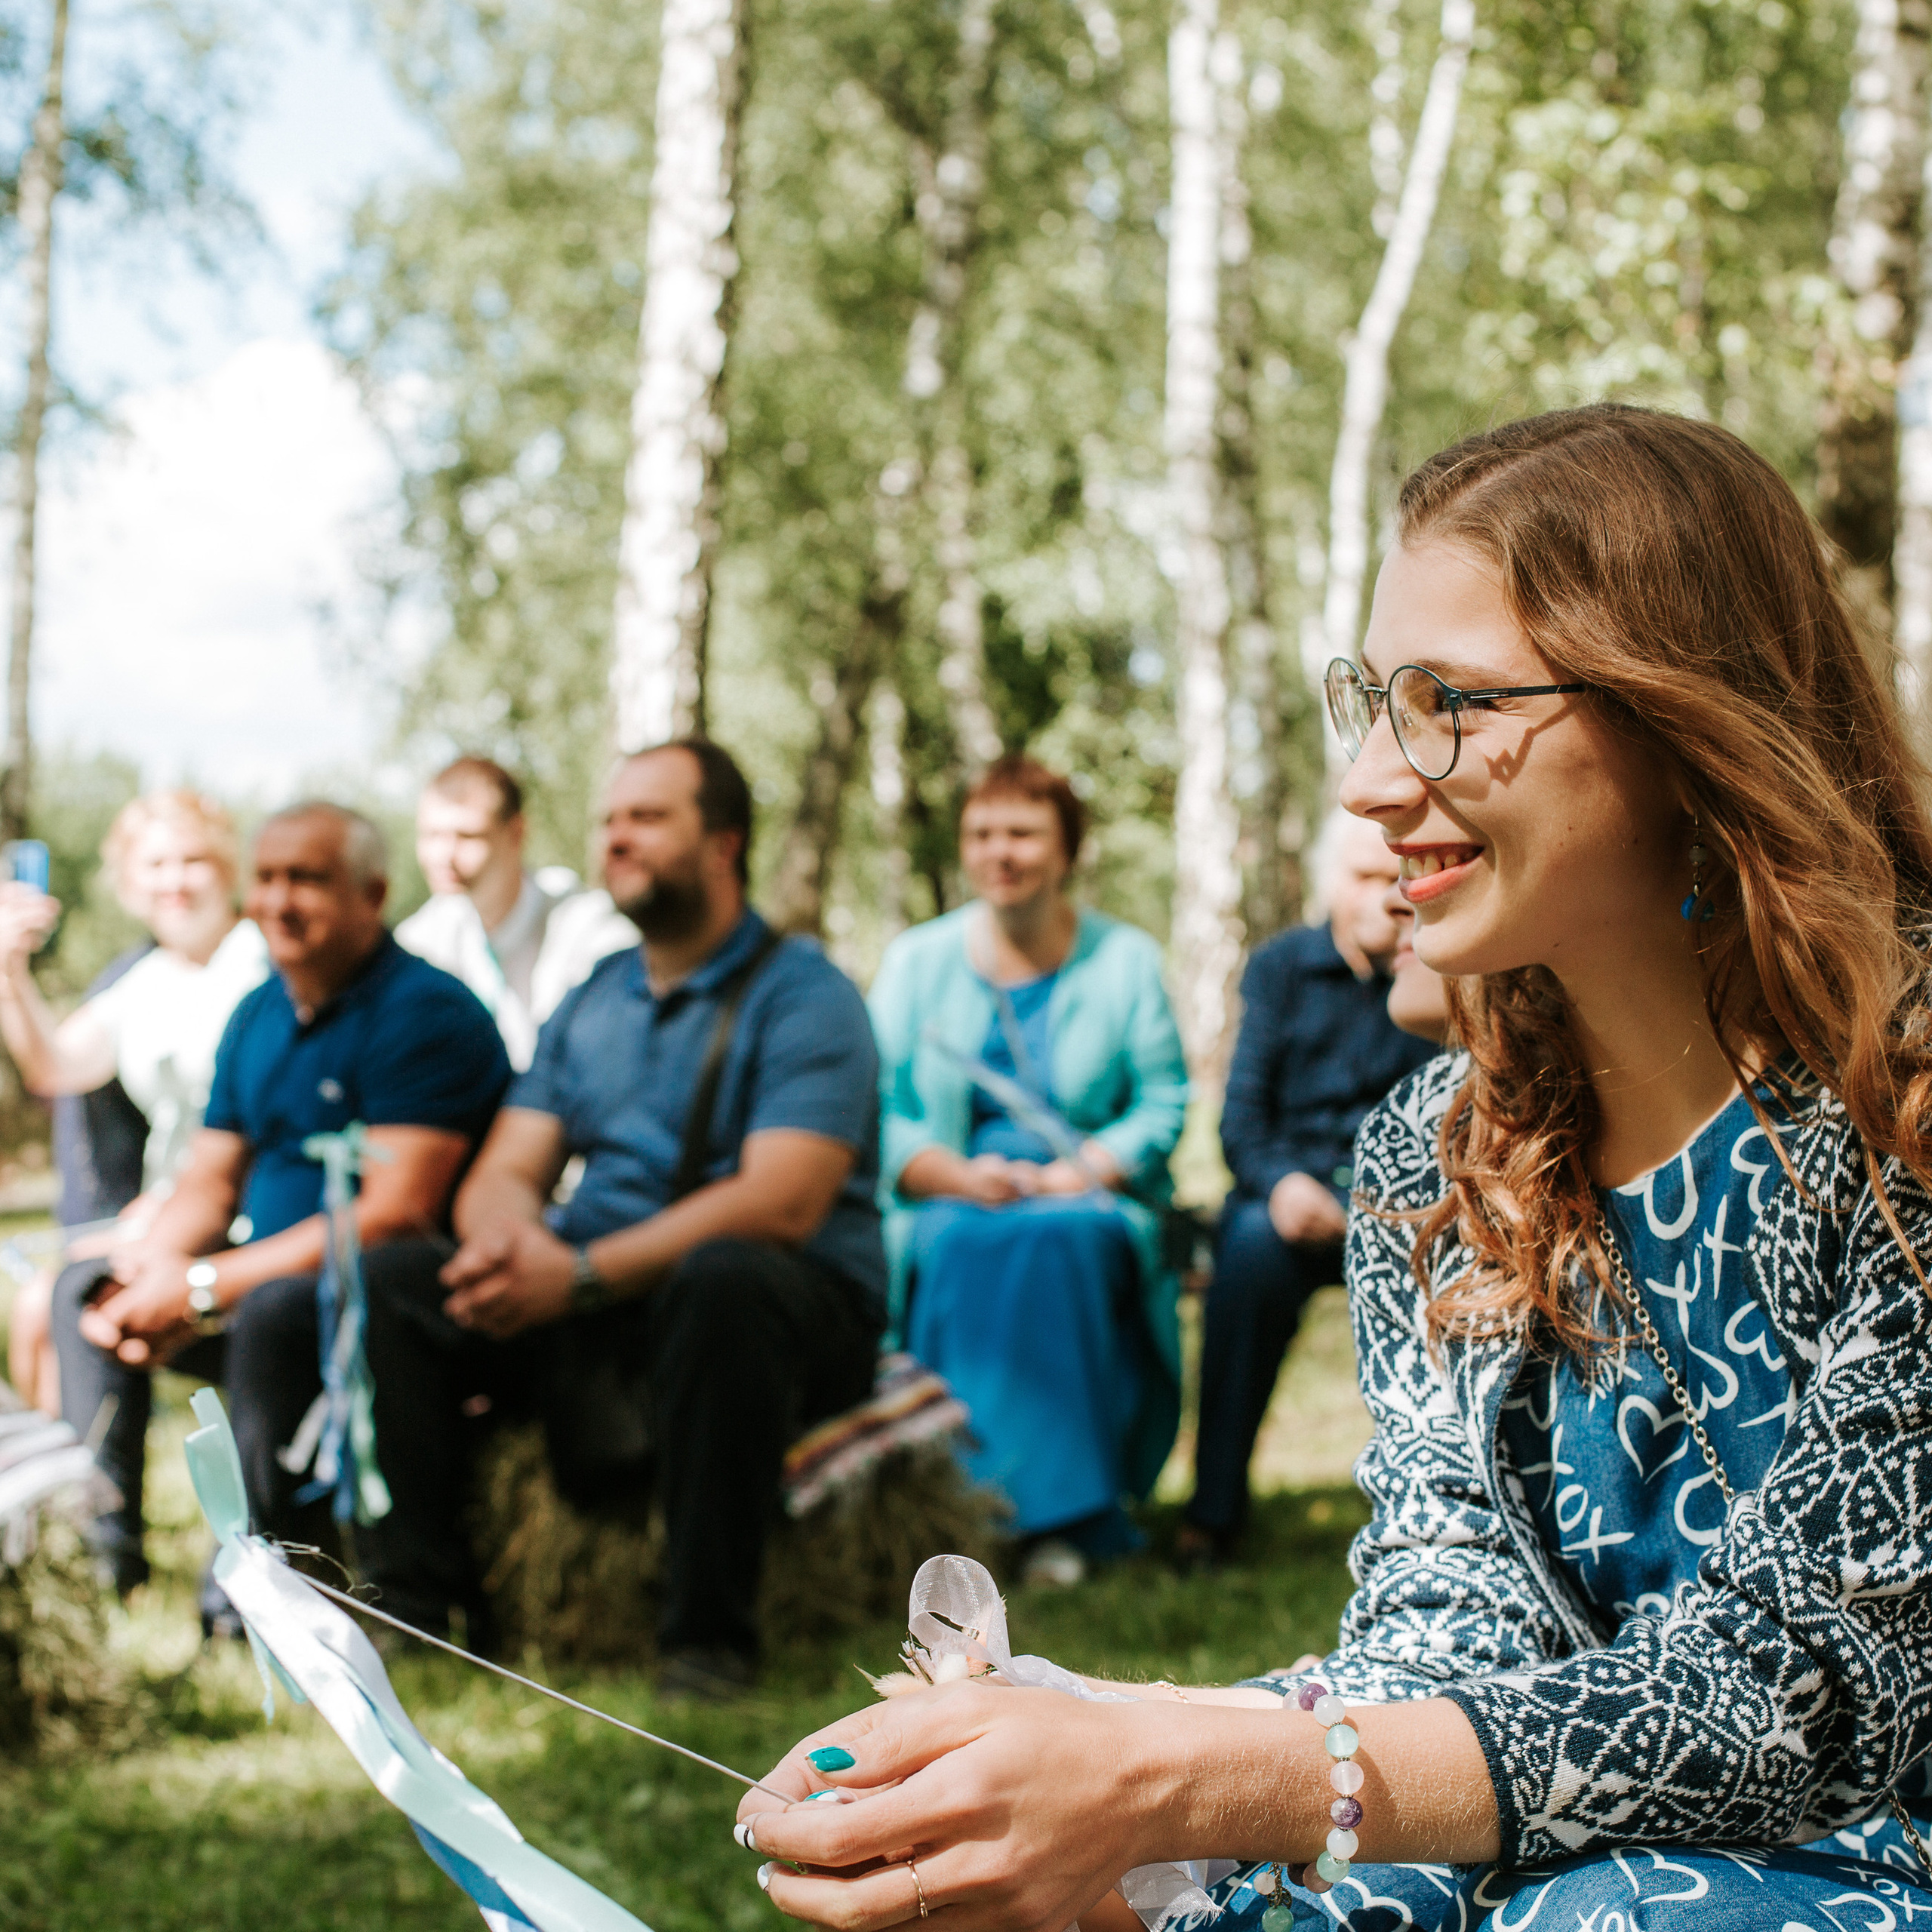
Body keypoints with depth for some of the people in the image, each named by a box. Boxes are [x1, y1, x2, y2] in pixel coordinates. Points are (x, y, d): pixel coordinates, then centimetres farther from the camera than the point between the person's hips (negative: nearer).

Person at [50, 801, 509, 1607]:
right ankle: (101, 1548, 1)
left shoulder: (425, 1011, -15)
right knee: (83, 1285, 9)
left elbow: (396, 1212, -24)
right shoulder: (257, 1015, 13)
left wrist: (206, 1287, -23)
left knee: (276, 1306, -37)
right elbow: (209, 1182, 15)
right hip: (271, 1273, 10)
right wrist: (145, 1269, -9)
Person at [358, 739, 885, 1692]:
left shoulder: (804, 996, -5)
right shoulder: (590, 1003, 17)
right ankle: (413, 1601, -7)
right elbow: (502, 1175, 10)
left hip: (803, 1317, -6)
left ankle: (707, 1636, -30)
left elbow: (781, 1203, -19)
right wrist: (512, 1237, -18)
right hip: (595, 1322, 6)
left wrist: (582, 1274, -26)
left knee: (724, 1275, -40)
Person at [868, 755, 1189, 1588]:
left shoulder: (1126, 959, 11)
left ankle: (1066, 1515, -31)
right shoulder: (916, 960, 12)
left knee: (1062, 1238, -36)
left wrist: (1081, 1173, -15)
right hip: (948, 1198, 1)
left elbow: (1163, 1101, 3)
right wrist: (962, 1177, -15)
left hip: (1087, 1198, -1)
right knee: (962, 1246, -35)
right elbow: (874, 1109, 3)